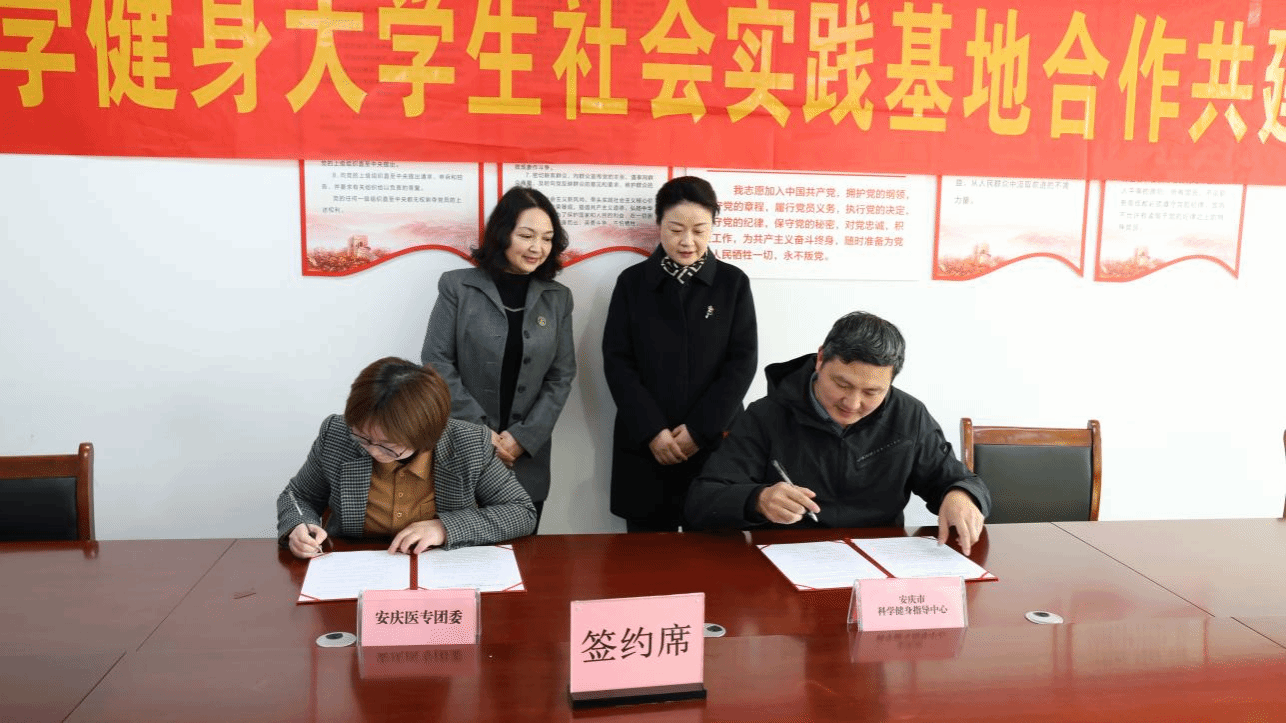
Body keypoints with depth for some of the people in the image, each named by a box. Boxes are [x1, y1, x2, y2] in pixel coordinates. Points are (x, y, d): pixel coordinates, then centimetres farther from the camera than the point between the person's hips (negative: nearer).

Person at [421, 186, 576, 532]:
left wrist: (523, 437, -7)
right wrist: (478, 430, -11)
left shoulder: (558, 298, 6)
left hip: (527, 460, 2)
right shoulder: (457, 286, -2)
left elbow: (562, 376, 4)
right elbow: (436, 362, -5)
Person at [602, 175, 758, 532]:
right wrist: (652, 431, -11)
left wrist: (699, 429, -10)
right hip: (644, 445, 0)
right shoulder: (632, 282, 4)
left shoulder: (733, 282, 4)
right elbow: (617, 361, 0)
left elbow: (742, 361, -1)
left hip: (715, 442, 0)